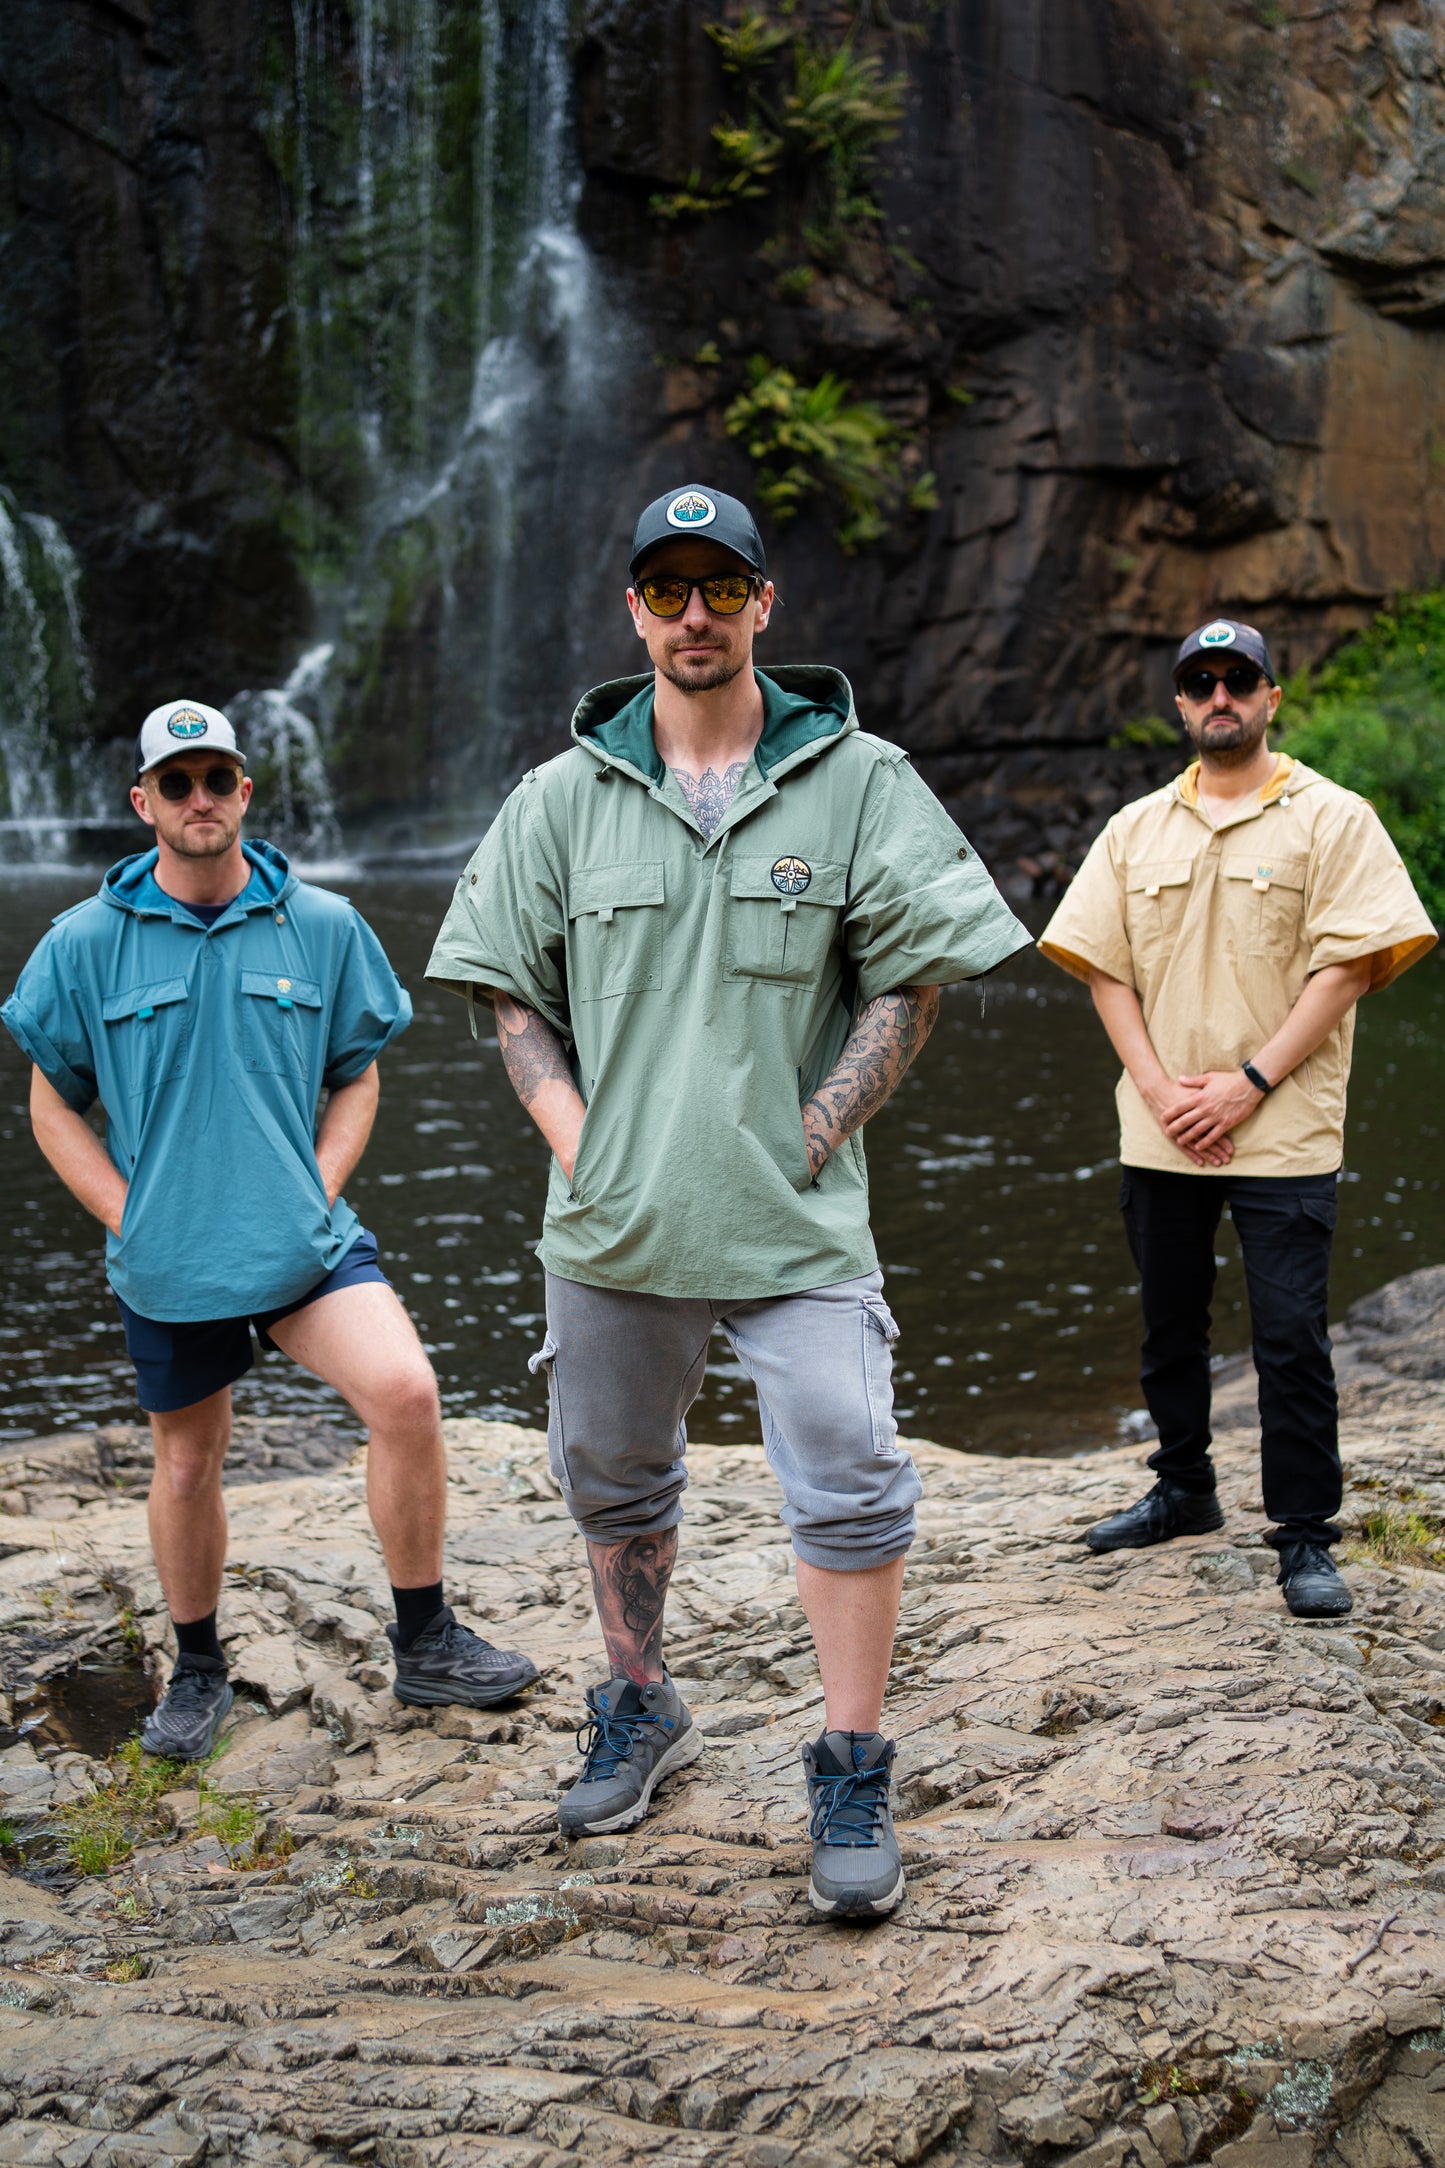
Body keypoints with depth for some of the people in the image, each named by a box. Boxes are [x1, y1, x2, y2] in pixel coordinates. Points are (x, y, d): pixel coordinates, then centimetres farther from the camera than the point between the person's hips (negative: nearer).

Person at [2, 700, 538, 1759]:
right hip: (167, 1262, 0)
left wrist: (319, 1189, -3)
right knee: (187, 1468, 12)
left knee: (405, 1393, -20)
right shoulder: (86, 944, -2)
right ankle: (199, 1669, 35)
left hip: (308, 1237, 0)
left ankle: (426, 1642, -3)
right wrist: (131, 1217, -4)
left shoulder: (324, 927, 0)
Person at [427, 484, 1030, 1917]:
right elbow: (505, 983, 9)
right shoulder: (561, 800, 5)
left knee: (849, 1487, -7)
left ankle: (851, 1779, 6)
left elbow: (911, 976, 1)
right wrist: (573, 1137, -3)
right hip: (612, 1216, 3)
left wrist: (816, 1130, -7)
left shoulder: (858, 782, 0)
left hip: (798, 1221, -2)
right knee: (613, 1481, 17)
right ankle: (639, 1710, 38)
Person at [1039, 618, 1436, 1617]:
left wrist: (1248, 1083, -15)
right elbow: (1102, 965, 7)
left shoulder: (1333, 819, 0)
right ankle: (1184, 1492, 31)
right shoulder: (1136, 830, 11)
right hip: (1159, 1137, 4)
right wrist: (1158, 1087, -8)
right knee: (1169, 1325, 14)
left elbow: (1348, 964, -8)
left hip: (1283, 1136, -4)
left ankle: (1307, 1538, 4)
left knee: (1292, 1337, -4)